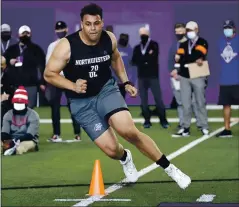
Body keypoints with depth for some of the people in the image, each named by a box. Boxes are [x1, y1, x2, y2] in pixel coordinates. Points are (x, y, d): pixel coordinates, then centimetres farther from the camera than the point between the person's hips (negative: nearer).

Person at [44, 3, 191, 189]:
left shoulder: (110, 39, -7)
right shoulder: (67, 46, -20)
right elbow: (49, 74, -12)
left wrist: (126, 82, 9)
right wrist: (73, 86, -25)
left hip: (107, 90, 1)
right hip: (82, 103, -1)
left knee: (129, 131, -24)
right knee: (111, 149, -9)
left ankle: (169, 168, -11)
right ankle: (125, 158, 32)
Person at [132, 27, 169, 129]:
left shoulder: (154, 45, 4)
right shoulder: (137, 48, 12)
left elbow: (153, 57, -12)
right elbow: (134, 61, 1)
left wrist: (141, 59, -6)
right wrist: (147, 56, -12)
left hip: (153, 76, -3)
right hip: (142, 76, 3)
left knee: (158, 98, -6)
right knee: (143, 100, 2)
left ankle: (163, 120, 2)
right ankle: (147, 121, 9)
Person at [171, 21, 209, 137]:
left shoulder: (203, 43, 2)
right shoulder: (183, 44, 15)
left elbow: (198, 56, -14)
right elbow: (179, 58, 2)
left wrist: (183, 60, -8)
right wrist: (194, 60, -14)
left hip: (198, 77, -4)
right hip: (184, 77, 4)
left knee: (200, 103, 2)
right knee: (186, 104, 2)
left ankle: (204, 127, 7)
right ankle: (185, 128, 5)